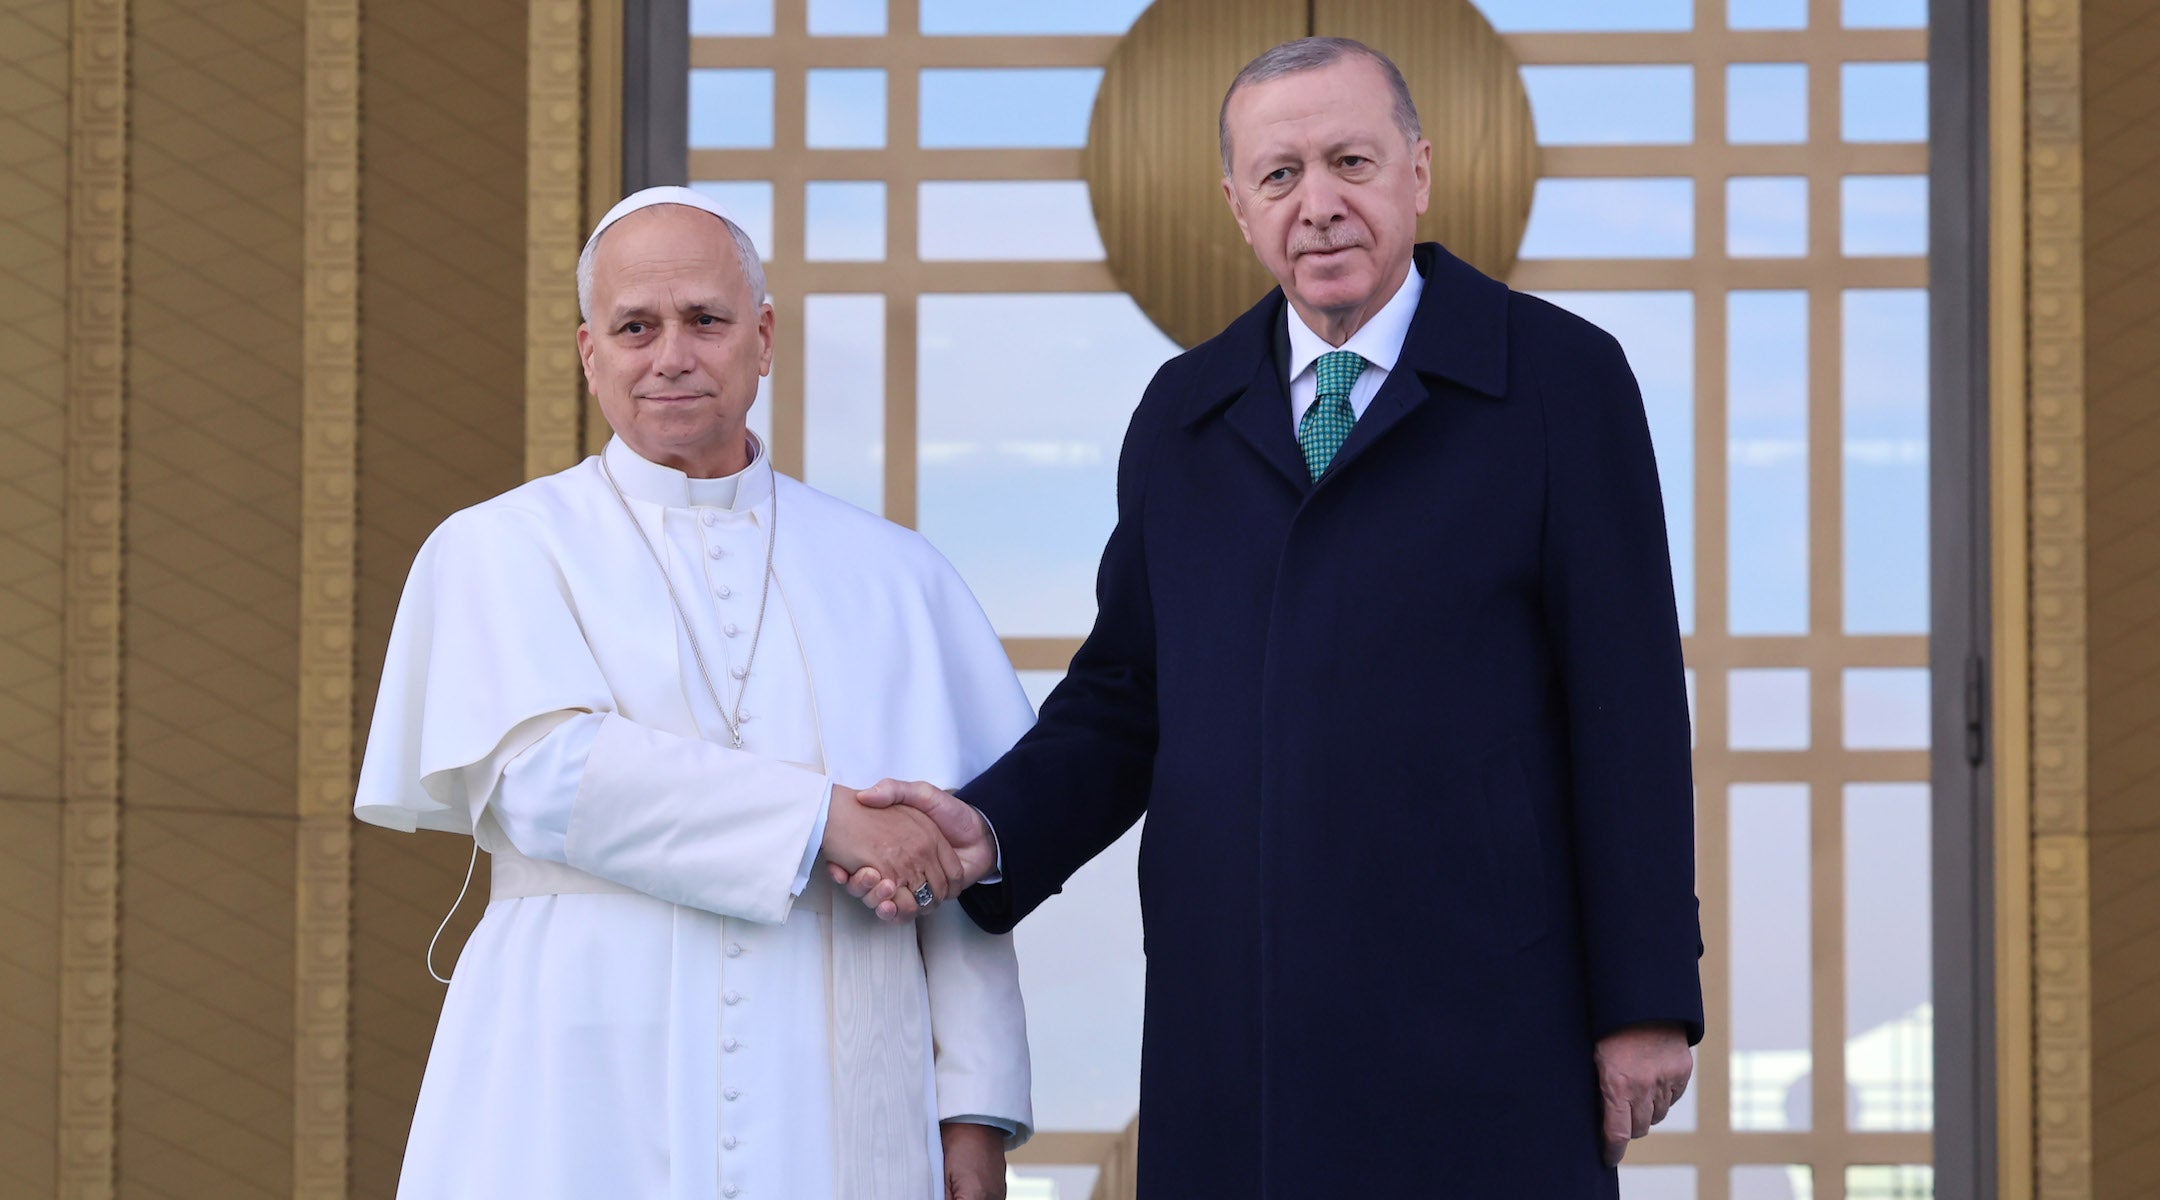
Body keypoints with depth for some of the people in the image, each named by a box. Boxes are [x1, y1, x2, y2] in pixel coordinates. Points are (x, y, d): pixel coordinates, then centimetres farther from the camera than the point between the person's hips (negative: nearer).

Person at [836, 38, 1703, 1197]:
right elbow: (1123, 697, 15)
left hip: (1475, 1032, -4)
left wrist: (1646, 1000, -5)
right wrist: (989, 829, -5)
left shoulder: (1559, 379, 1)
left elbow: (1629, 708, -2)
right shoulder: (1182, 413, 15)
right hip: (1234, 1046, 4)